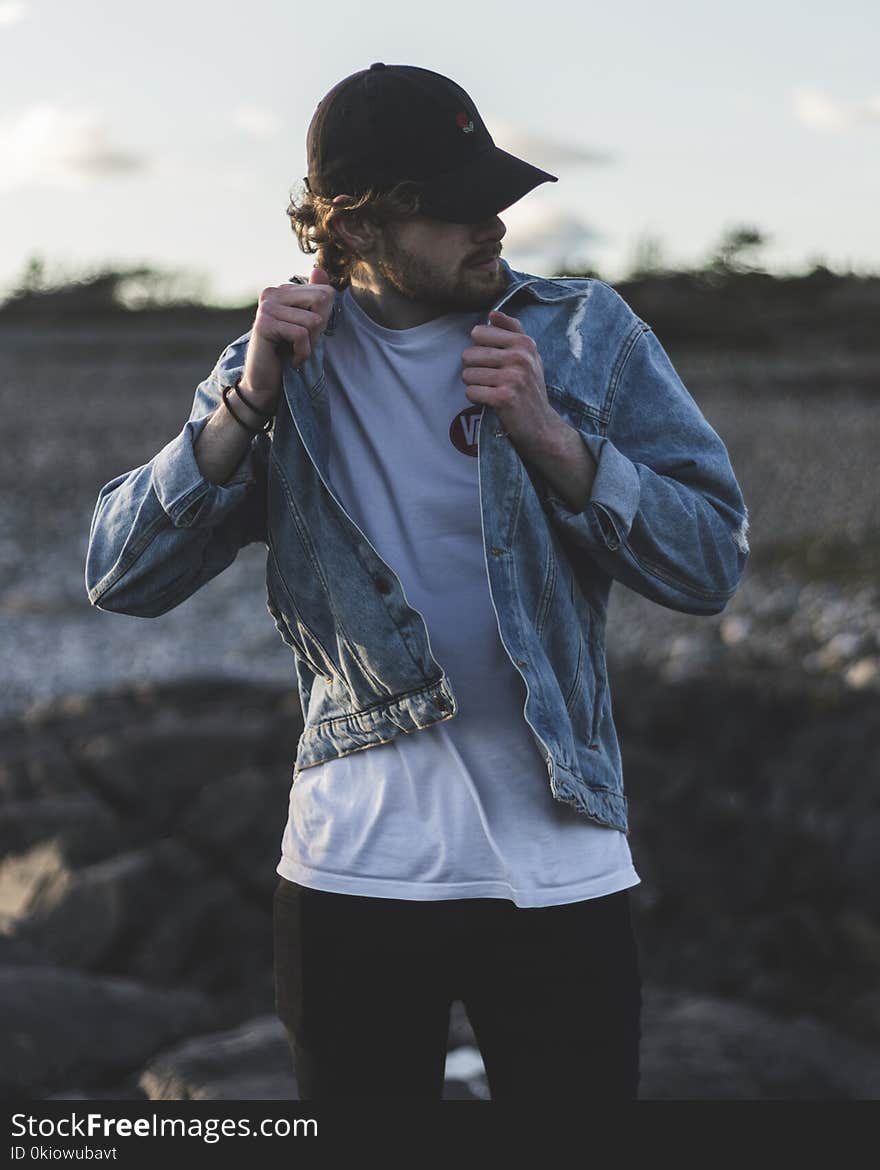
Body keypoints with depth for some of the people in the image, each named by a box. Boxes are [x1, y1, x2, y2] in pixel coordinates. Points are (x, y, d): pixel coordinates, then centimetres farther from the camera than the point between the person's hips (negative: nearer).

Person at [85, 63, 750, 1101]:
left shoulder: (586, 333, 1)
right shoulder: (284, 362, 4)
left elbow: (712, 565, -4)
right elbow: (121, 577, -3)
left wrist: (549, 435, -17)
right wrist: (249, 401, -14)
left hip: (559, 864, -1)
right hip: (348, 870, 1)